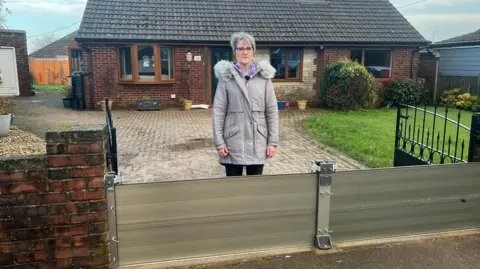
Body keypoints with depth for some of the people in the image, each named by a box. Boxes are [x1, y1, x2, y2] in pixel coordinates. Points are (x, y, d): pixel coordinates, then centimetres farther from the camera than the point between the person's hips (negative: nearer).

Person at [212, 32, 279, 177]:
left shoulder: (264, 76, 3)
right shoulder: (226, 77, -2)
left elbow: (272, 110, 2)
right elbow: (218, 111, -3)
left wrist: (273, 141, -2)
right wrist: (219, 142, -8)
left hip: (258, 142, 2)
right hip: (233, 143, -1)